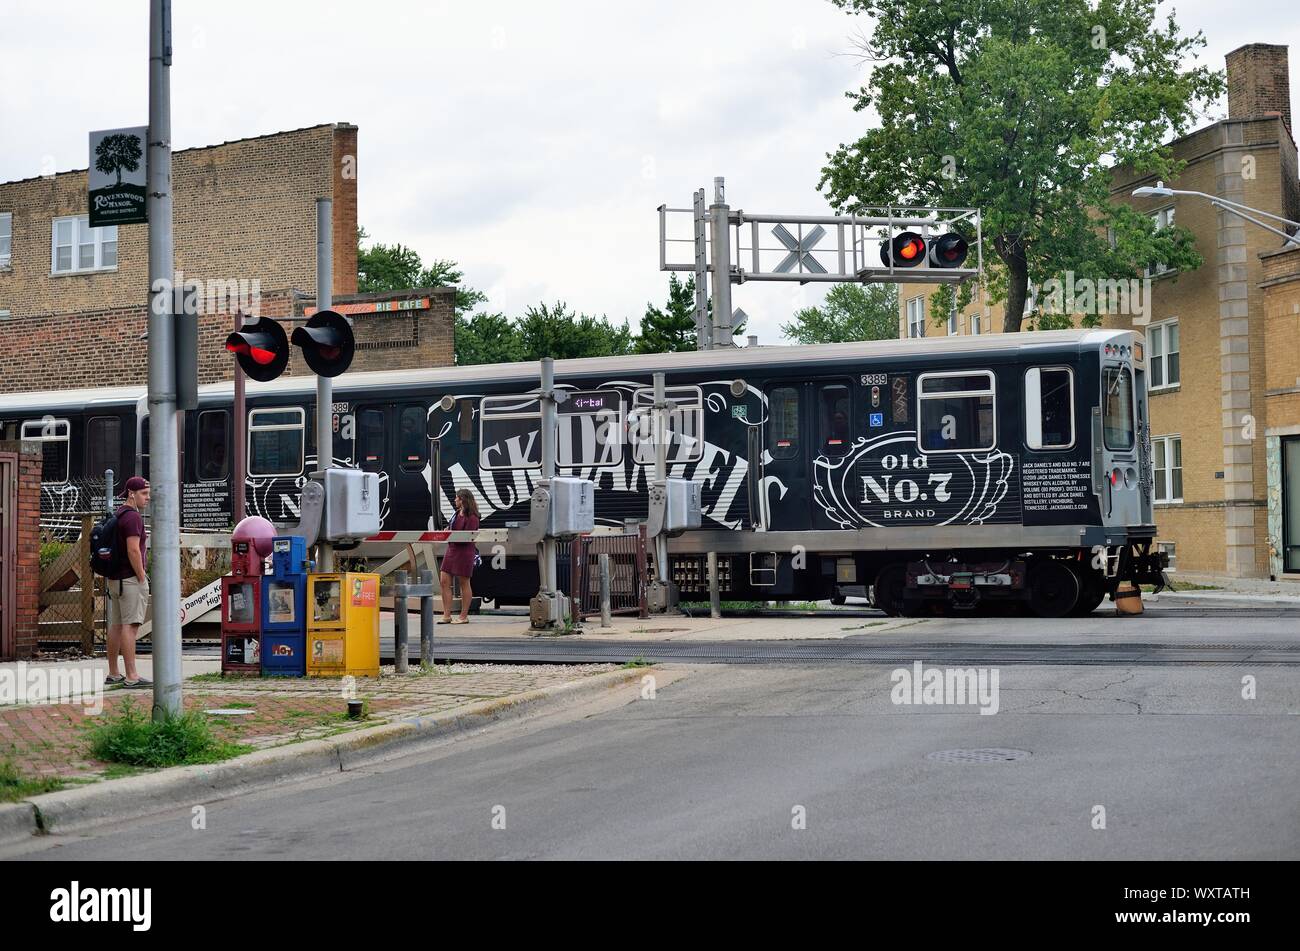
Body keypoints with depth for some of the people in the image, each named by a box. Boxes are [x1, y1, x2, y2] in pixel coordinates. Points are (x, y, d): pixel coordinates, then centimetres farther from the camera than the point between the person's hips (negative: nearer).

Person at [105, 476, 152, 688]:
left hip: (116, 578, 10)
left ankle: (113, 674, 16)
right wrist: (142, 579, -16)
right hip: (131, 578, -10)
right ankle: (132, 676, -14)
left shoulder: (118, 514, 16)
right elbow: (133, 550, -22)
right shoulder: (133, 517, -14)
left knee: (116, 625, 11)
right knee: (130, 625, -11)